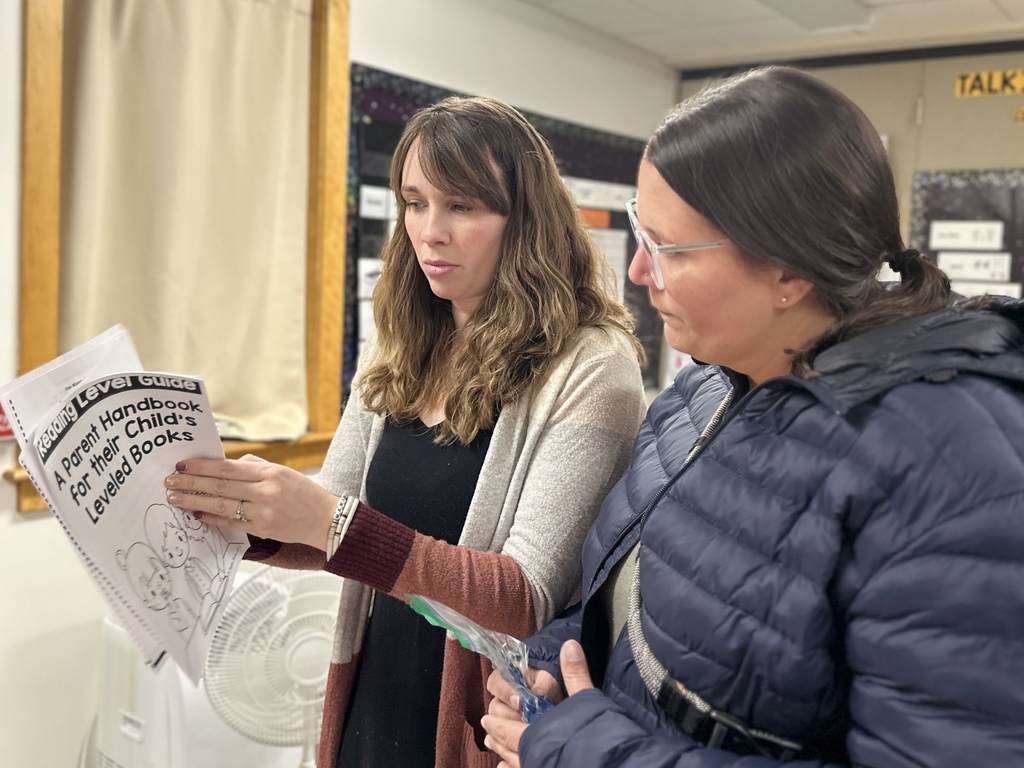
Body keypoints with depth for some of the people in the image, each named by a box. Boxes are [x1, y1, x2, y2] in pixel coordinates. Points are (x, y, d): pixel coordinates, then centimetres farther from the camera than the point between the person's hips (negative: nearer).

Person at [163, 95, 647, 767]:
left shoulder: (590, 368, -19)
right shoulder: (400, 354, 0)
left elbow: (532, 599, -24)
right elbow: (332, 534, 5)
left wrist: (330, 521, -32)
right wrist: (245, 517, -15)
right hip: (371, 704, 5)